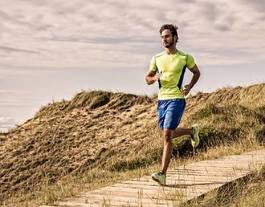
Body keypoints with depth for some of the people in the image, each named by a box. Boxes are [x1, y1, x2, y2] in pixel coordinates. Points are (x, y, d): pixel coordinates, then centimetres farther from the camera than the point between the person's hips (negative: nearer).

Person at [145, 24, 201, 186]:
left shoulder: (185, 57, 0)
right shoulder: (157, 58, 8)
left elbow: (197, 73, 15)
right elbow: (147, 79, 16)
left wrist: (189, 87, -1)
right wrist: (154, 78, -8)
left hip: (176, 99, -5)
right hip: (161, 100, 6)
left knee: (167, 135, -14)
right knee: (168, 134, 16)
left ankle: (163, 174, -13)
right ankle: (192, 131, 46)